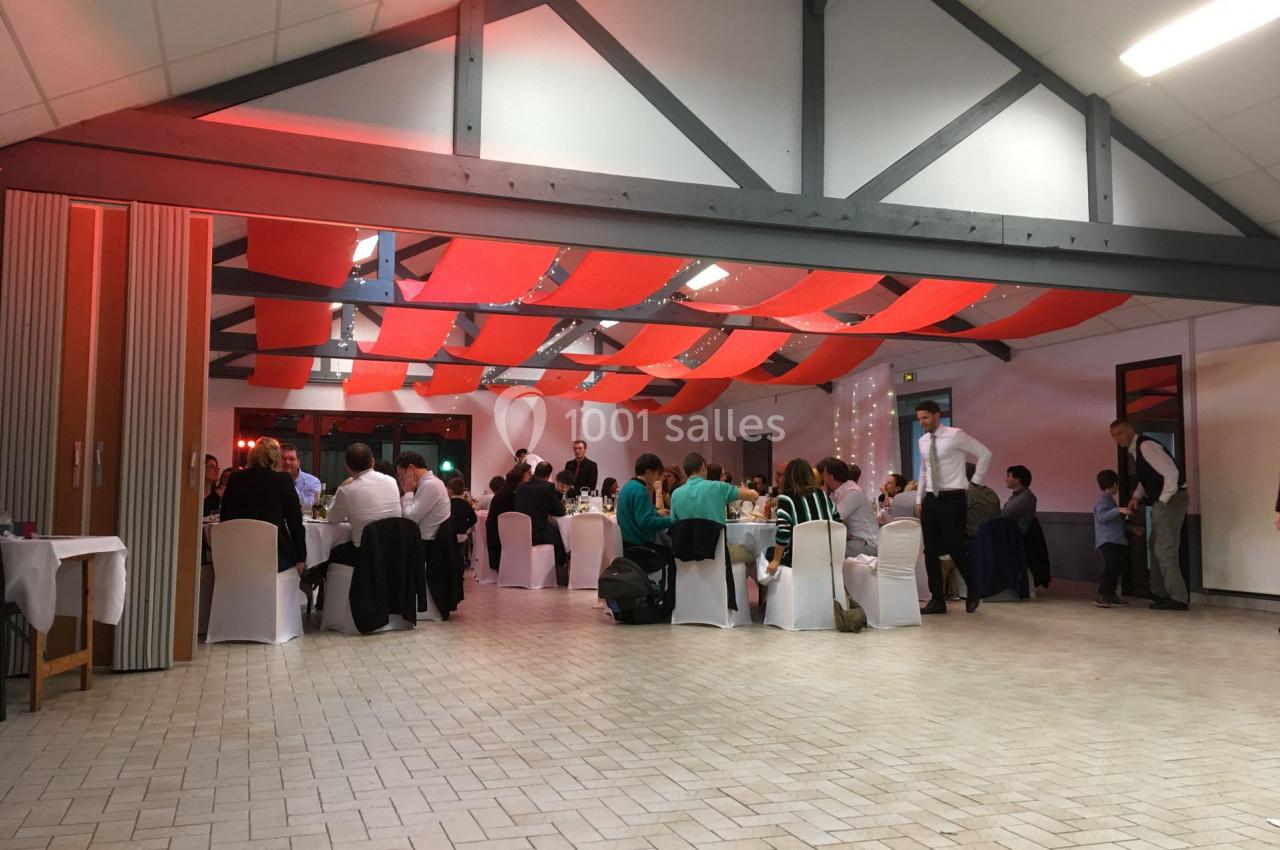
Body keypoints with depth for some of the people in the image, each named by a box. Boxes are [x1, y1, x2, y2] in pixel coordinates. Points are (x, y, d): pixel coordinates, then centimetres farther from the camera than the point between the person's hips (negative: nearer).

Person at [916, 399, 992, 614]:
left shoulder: (955, 436, -9)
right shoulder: (923, 441, 10)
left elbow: (985, 454, -4)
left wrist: (975, 482, -2)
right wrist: (919, 499, 15)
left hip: (952, 499, -6)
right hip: (930, 499, 6)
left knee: (955, 548, -6)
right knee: (931, 551, 4)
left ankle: (973, 592, 20)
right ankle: (937, 600, 12)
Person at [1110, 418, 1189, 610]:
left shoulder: (1146, 446, -18)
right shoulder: (1135, 450, 13)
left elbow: (1171, 472, -26)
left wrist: (1163, 500, -18)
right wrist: (1137, 496, 8)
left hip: (1170, 499, -10)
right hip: (1160, 501, 10)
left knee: (1165, 550, -9)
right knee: (1157, 549, 17)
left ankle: (1178, 598, -4)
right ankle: (1160, 594, 27)